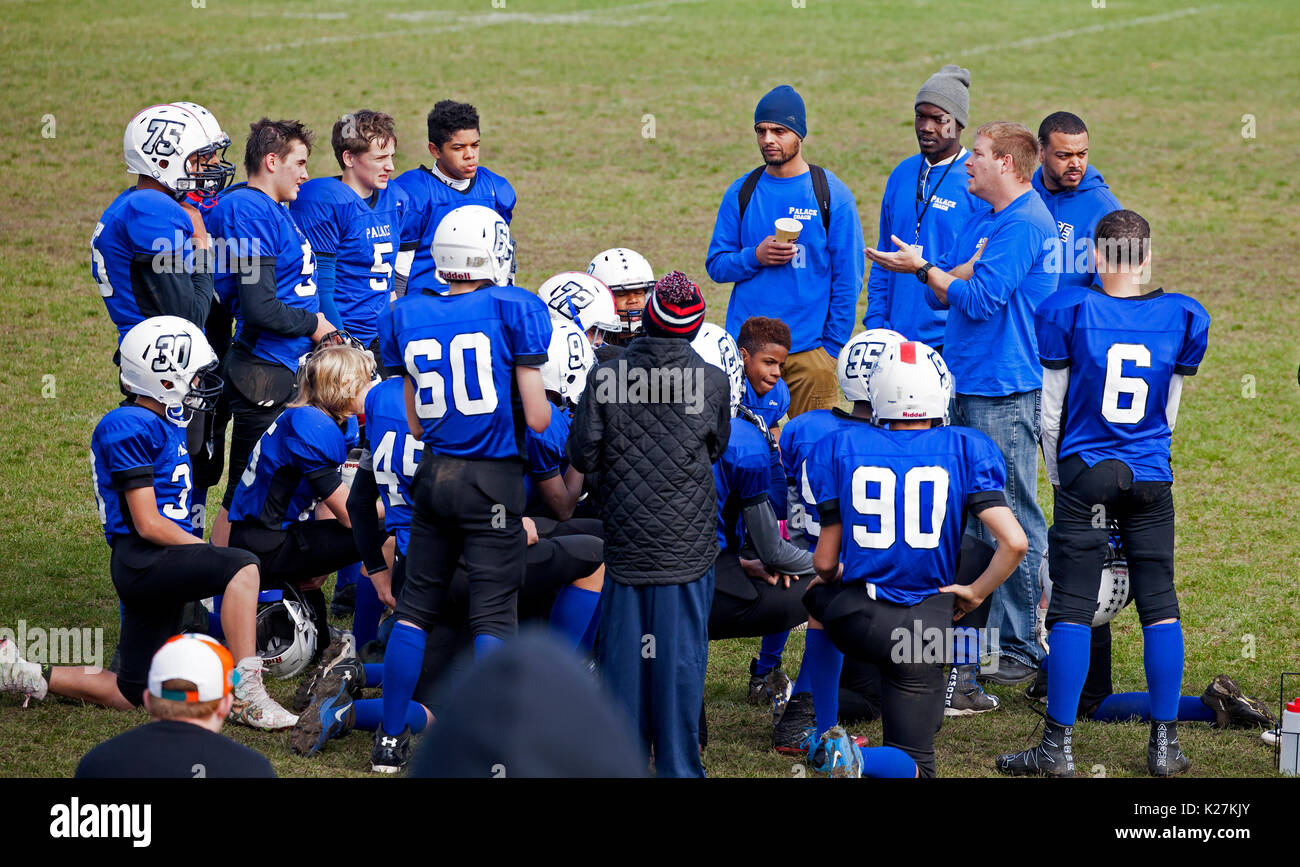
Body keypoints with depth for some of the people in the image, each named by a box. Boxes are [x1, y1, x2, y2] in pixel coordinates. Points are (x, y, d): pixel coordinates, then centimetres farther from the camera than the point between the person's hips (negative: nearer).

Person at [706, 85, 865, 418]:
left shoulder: (833, 195, 0)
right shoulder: (741, 193, 9)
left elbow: (847, 279, 0)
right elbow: (716, 265, 10)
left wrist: (832, 347, -5)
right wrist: (755, 257, -11)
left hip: (809, 350, -2)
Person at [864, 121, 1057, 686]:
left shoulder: (1024, 224, -13)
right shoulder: (983, 219, 17)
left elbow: (980, 300, -19)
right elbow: (944, 295, 16)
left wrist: (924, 269, -9)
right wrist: (972, 265, -4)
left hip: (1005, 390, -10)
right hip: (964, 384, 10)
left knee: (1013, 518, -6)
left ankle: (1023, 649, -2)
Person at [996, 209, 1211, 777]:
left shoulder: (1068, 311, -6)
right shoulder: (1183, 318, 2)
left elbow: (1052, 411, 2)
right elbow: (1169, 415, 13)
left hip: (1085, 475, -2)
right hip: (1151, 477, 2)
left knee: (1072, 609, -1)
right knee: (1159, 605, 8)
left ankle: (1058, 747, -1)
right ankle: (1165, 747, 9)